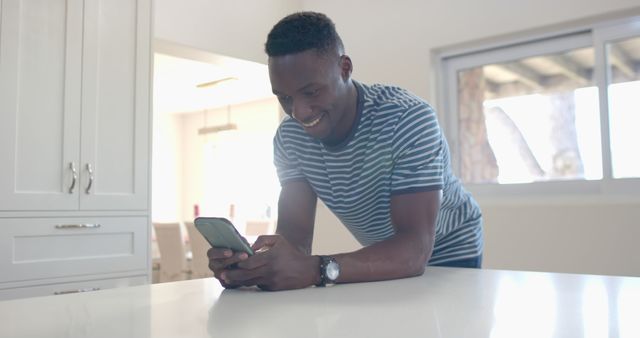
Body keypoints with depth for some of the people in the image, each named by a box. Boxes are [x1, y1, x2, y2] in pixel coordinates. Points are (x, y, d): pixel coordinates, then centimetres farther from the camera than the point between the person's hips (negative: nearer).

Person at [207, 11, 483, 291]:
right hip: (382, 258, 3)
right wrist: (247, 261, -37)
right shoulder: (288, 138, -13)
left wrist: (317, 269, -48)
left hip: (449, 253, -3)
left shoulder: (409, 119, -29)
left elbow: (416, 249, -35)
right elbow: (294, 235, -17)